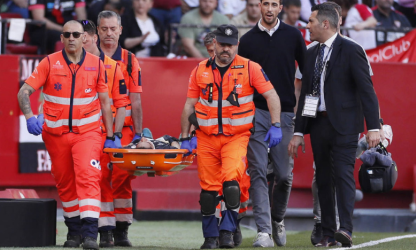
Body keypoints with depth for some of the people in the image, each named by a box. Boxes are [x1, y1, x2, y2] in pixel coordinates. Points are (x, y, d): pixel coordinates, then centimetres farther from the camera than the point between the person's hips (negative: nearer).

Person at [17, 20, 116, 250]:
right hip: (56, 134, 1)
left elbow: (105, 101, 8)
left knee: (88, 177, -18)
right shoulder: (50, 63, -2)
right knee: (65, 183, 10)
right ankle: (74, 231, 25)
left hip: (87, 133, -1)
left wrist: (110, 137, 6)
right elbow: (24, 91, -8)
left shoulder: (96, 64, 2)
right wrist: (29, 117, -27)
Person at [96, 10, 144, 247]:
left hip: (123, 128, 0)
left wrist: (138, 132, 2)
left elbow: (136, 100, 7)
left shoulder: (129, 60, 8)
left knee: (122, 178, -5)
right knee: (100, 177, -4)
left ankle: (122, 230, 0)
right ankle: (105, 230, -2)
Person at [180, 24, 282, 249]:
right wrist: (184, 138, 8)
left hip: (237, 137, -3)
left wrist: (275, 126, -14)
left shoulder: (249, 68, -2)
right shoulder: (200, 70, 6)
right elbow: (189, 106, 11)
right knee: (208, 188, 3)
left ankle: (227, 231, -15)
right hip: (207, 138, 3)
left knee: (230, 180, -22)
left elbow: (271, 96, -3)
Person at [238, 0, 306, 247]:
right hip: (256, 113, 0)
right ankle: (264, 231, -11)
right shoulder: (248, 39, 6)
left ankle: (278, 219, 28)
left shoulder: (293, 36, 6)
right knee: (258, 173, -8)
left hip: (285, 113, 1)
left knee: (285, 174, 3)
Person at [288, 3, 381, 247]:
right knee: (324, 178, 6)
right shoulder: (311, 54, 14)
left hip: (343, 125, -7)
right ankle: (328, 234, 9)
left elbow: (366, 89, -10)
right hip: (318, 124, 7)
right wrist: (299, 132, 13)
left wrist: (373, 127, -17)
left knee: (343, 173, -15)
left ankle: (346, 229, -22)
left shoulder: (351, 50, -6)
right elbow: (305, 95, 17)